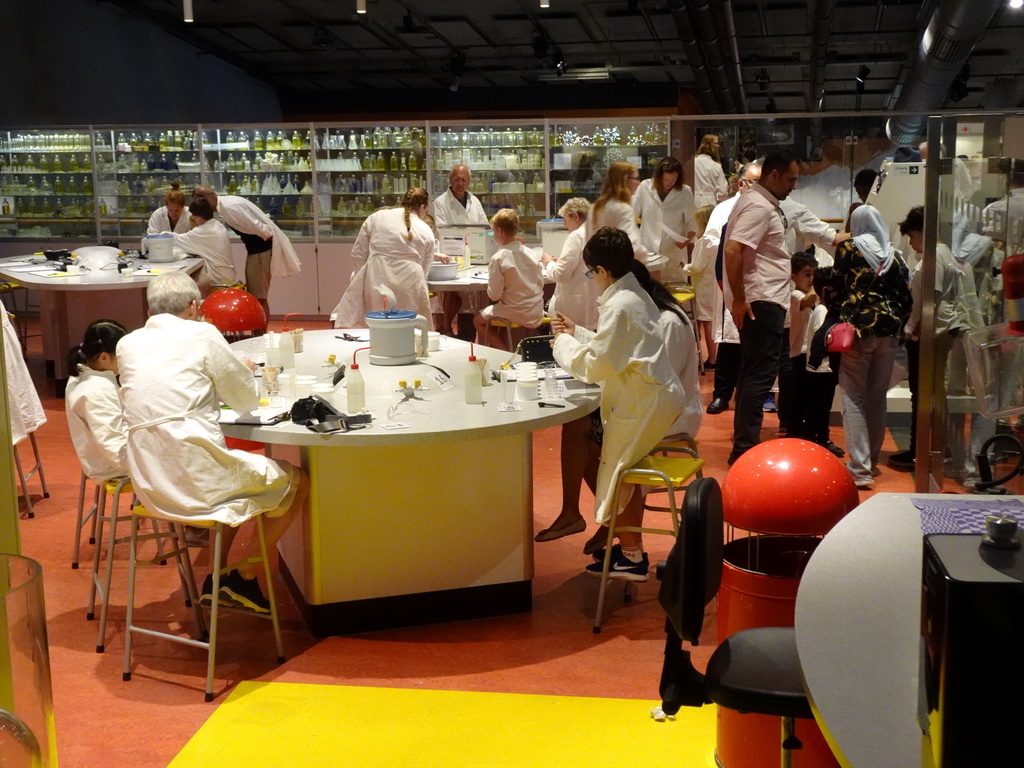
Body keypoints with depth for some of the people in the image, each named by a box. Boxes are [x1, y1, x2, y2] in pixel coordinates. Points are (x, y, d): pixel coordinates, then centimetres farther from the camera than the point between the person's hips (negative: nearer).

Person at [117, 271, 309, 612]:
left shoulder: (127, 344, 12)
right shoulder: (202, 335, -3)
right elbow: (247, 400, 5)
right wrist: (243, 371, 26)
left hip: (148, 484, 7)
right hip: (196, 476, -7)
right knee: (297, 483, 13)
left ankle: (217, 576, 27)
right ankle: (242, 577, 15)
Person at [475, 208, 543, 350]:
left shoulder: (498, 258, -16)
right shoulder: (530, 253, 0)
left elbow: (494, 295, -15)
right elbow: (540, 284, 8)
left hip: (515, 314, -6)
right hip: (536, 314, 6)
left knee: (478, 320, 17)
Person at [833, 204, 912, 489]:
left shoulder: (847, 248, 0)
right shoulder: (894, 255, 9)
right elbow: (906, 297, 7)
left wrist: (837, 323, 11)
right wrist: (898, 326, 16)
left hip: (857, 328, -4)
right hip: (888, 330, 4)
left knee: (854, 397, -4)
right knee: (877, 398, 14)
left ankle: (860, 468, -11)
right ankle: (872, 460, 24)